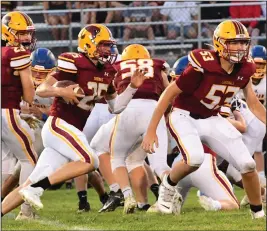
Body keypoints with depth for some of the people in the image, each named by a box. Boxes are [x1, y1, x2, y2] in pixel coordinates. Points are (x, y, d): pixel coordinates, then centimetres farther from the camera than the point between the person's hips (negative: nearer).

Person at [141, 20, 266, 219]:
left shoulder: (244, 69, -7)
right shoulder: (203, 67, -26)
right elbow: (169, 94, -18)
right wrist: (151, 131, -18)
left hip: (212, 120, 6)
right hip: (185, 117, -6)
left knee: (247, 164, -5)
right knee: (195, 159, -34)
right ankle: (168, 187, -2)